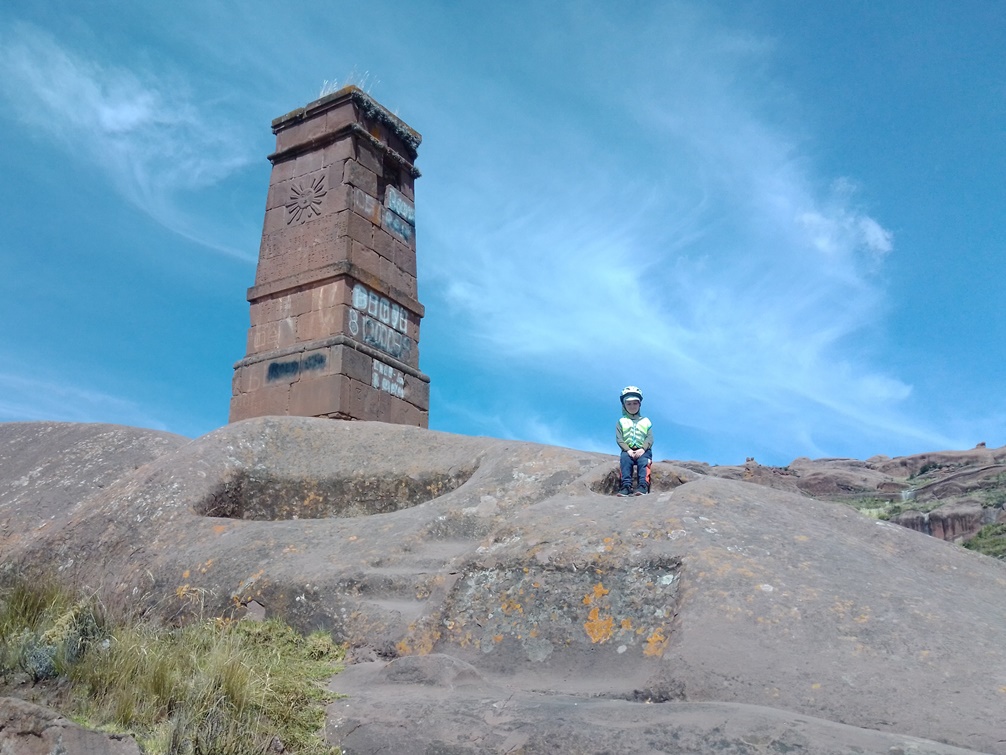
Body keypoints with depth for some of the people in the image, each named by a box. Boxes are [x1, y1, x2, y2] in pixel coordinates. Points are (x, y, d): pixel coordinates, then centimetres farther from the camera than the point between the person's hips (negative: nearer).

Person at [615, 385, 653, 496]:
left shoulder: (645, 421, 18)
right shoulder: (621, 422, 15)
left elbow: (650, 438, 6)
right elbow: (619, 439, 3)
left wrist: (643, 449, -14)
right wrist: (628, 450, -15)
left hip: (643, 450, 0)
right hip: (627, 450, 0)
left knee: (643, 461, -33)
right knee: (625, 460, -34)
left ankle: (643, 485, -46)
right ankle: (626, 486, -44)